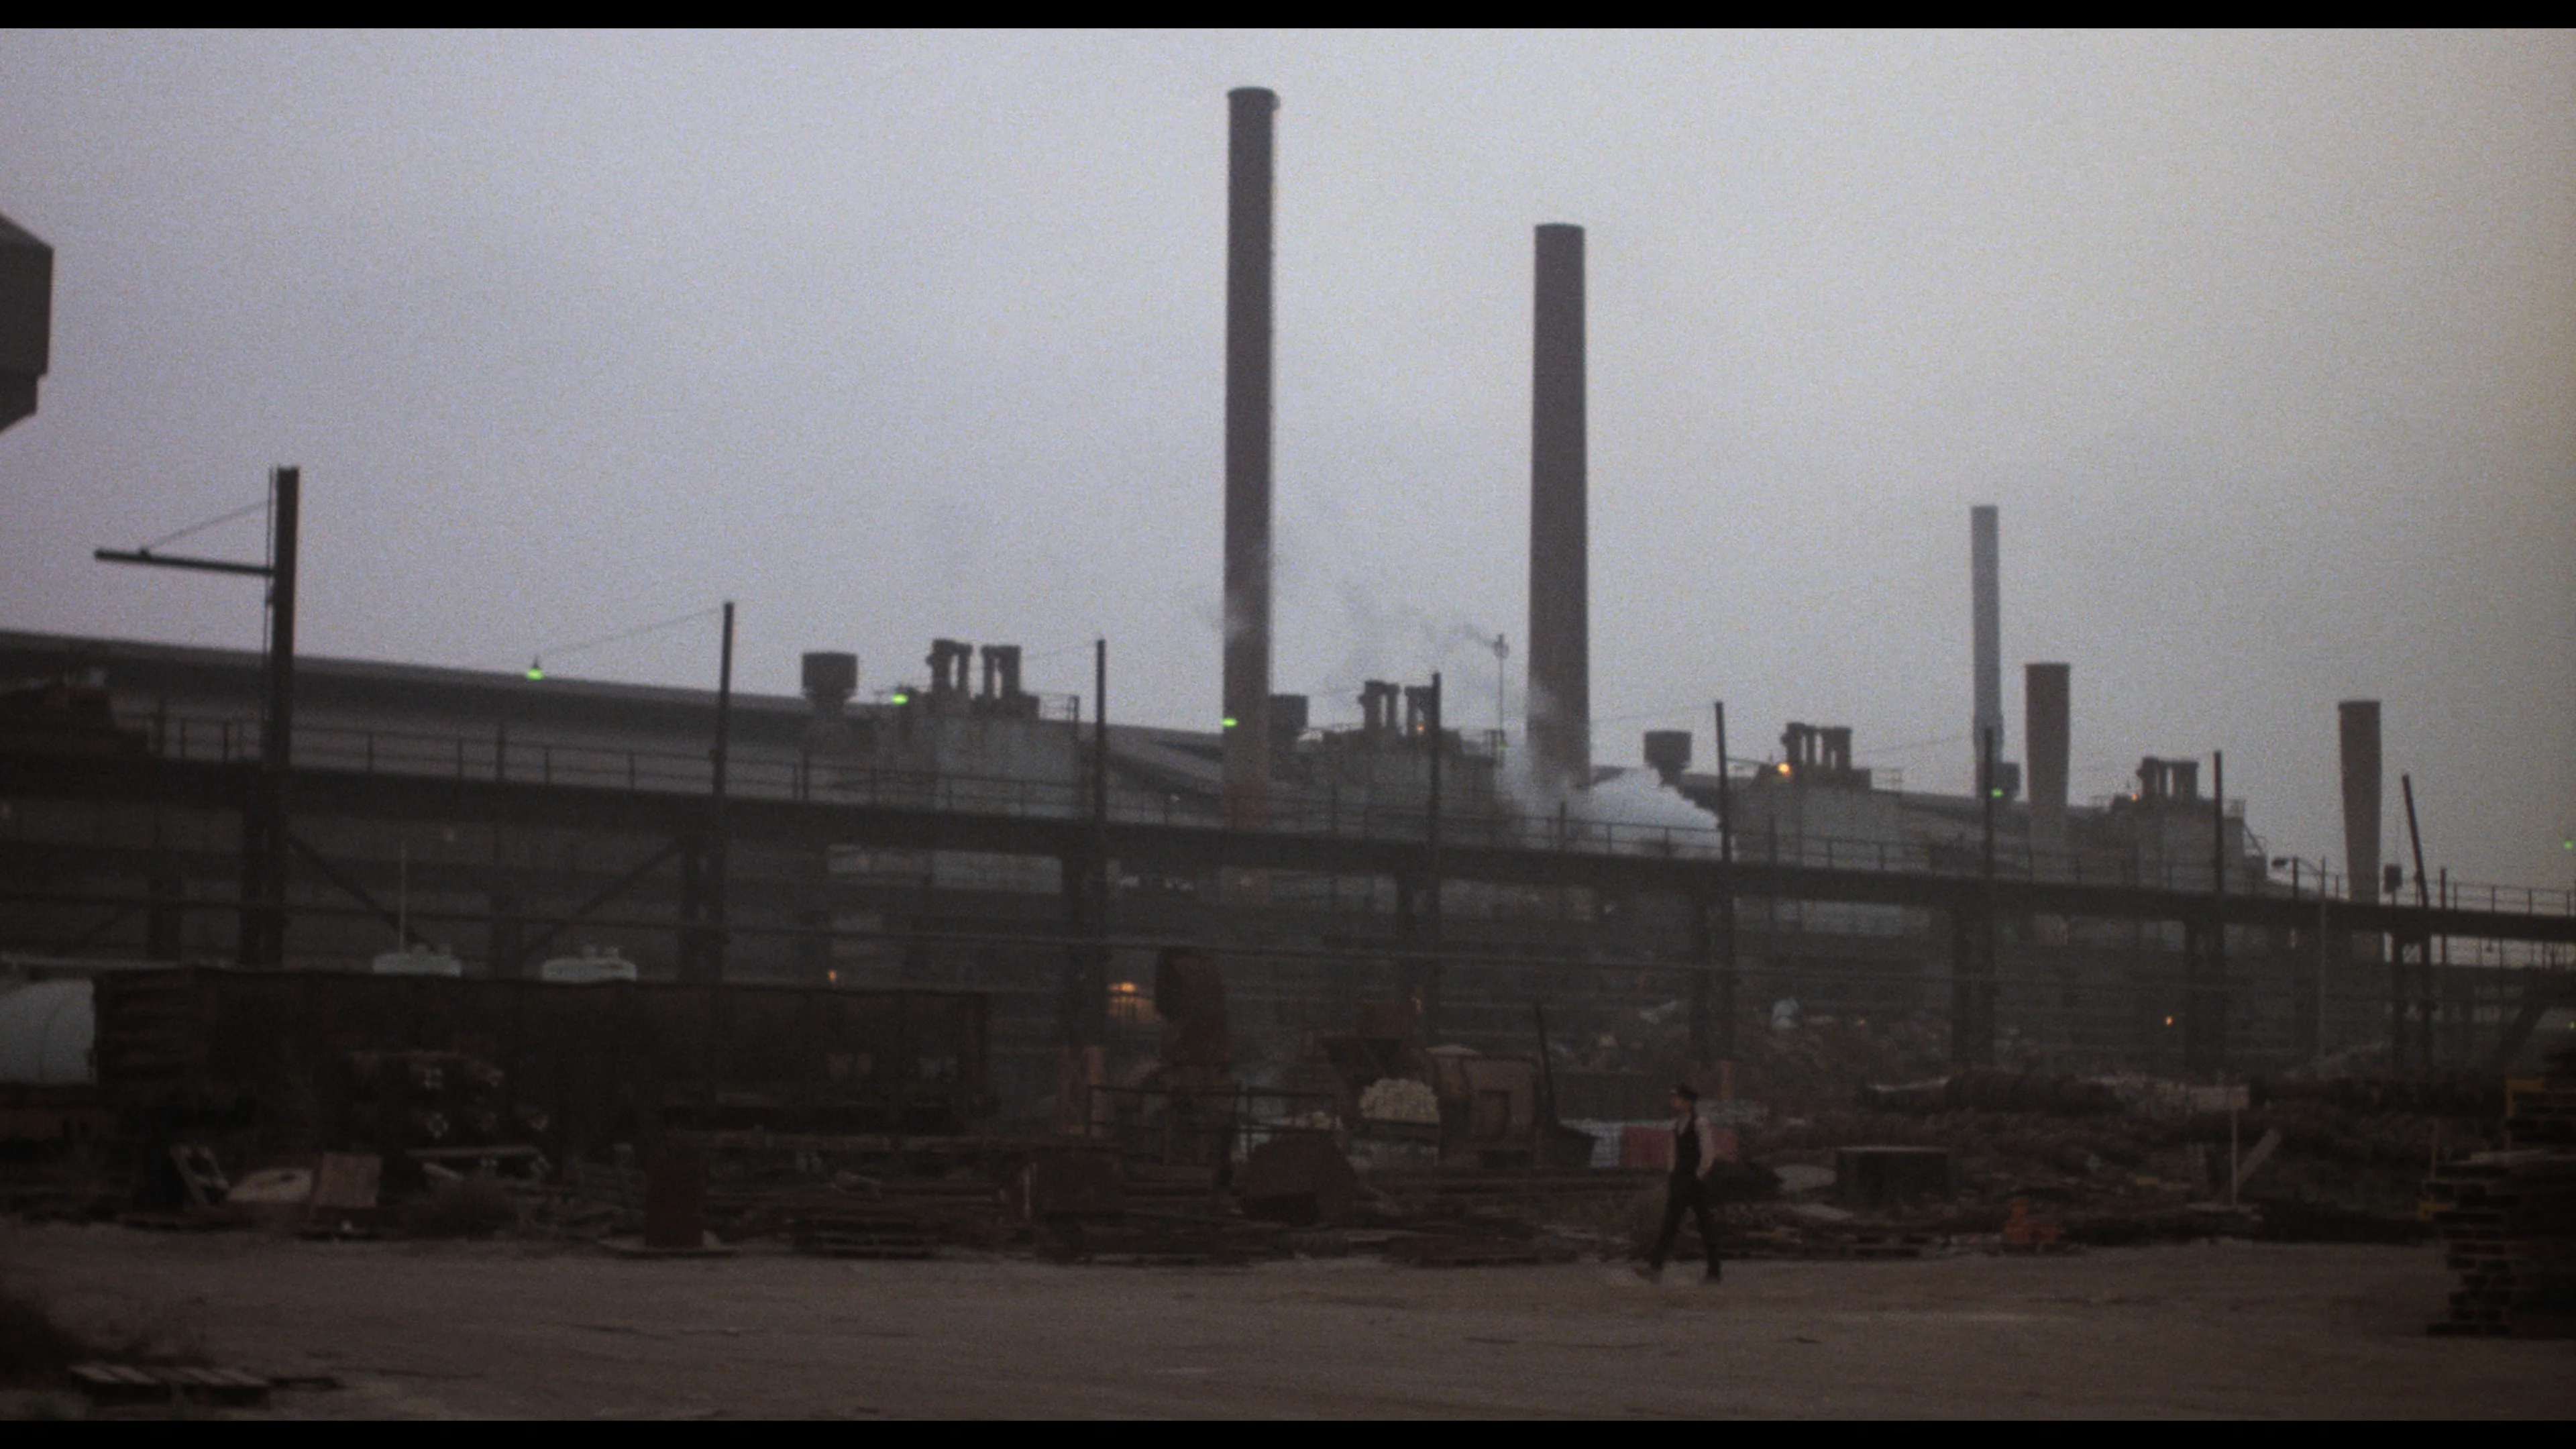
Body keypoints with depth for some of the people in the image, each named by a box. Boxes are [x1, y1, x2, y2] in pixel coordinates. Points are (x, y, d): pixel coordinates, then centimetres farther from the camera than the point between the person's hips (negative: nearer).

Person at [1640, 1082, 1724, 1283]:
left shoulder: (1700, 1124, -11)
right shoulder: (1676, 1124, 12)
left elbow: (1708, 1155, -12)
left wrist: (1699, 1177, -12)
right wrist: (1673, 1176, 14)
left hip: (1696, 1181, -7)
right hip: (1679, 1180, 7)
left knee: (1705, 1227, 0)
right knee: (1670, 1222, -1)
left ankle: (1714, 1272, 7)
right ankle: (1656, 1267, -7)